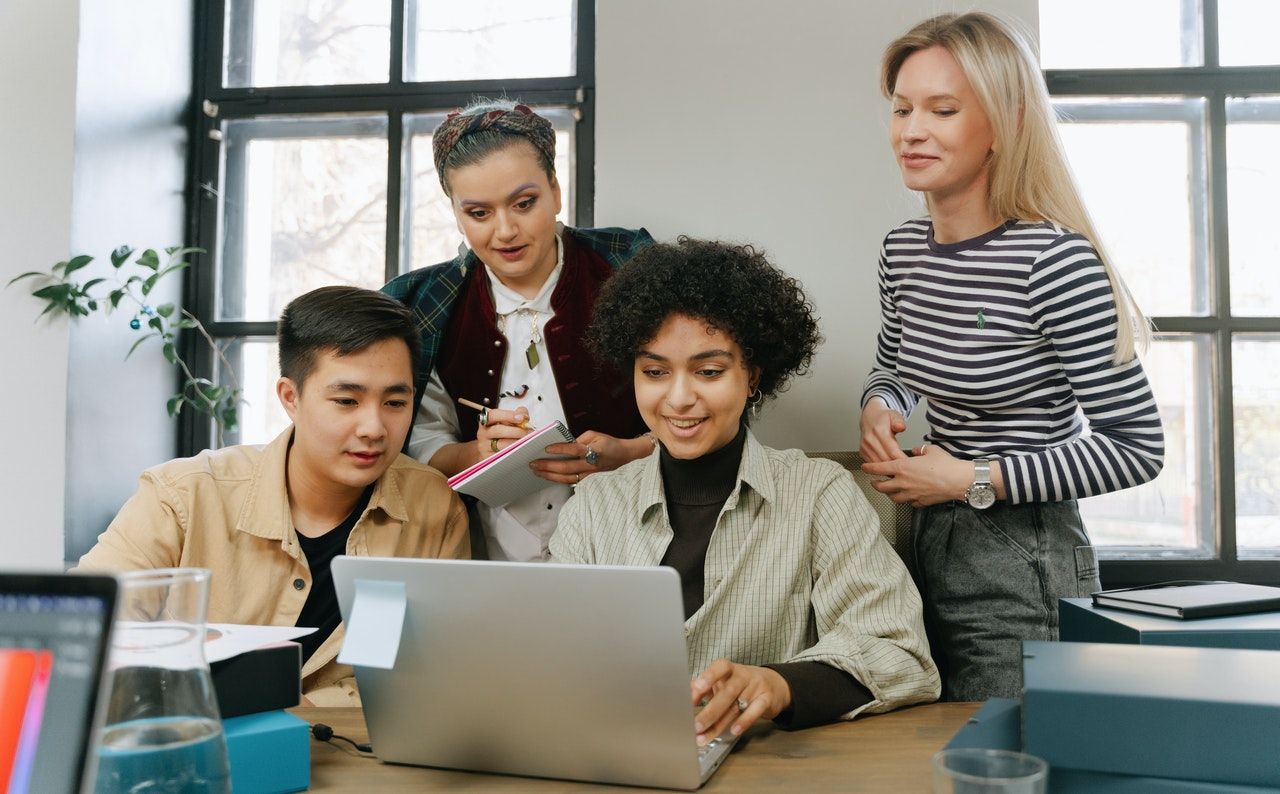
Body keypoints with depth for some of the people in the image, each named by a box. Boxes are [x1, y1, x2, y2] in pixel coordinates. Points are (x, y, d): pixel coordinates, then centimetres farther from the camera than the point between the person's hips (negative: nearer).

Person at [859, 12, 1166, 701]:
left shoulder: (1055, 261, -20)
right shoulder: (903, 250, 2)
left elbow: (1137, 446, -17)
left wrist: (975, 480, -19)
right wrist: (878, 409, -2)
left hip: (1024, 566, -7)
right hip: (930, 541, 7)